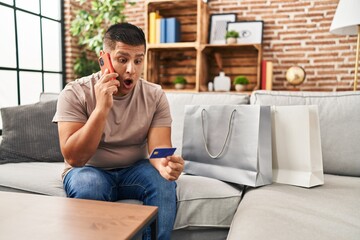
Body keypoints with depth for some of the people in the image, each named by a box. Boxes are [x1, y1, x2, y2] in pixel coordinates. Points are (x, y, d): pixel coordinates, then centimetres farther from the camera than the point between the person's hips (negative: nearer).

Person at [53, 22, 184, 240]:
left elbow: (159, 147, -16)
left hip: (134, 170, 2)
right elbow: (74, 158, -21)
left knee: (164, 182, -27)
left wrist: (165, 163, -41)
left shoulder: (155, 96, -8)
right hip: (90, 171, -1)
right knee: (88, 185, -34)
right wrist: (101, 108, -32)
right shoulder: (75, 93, -15)